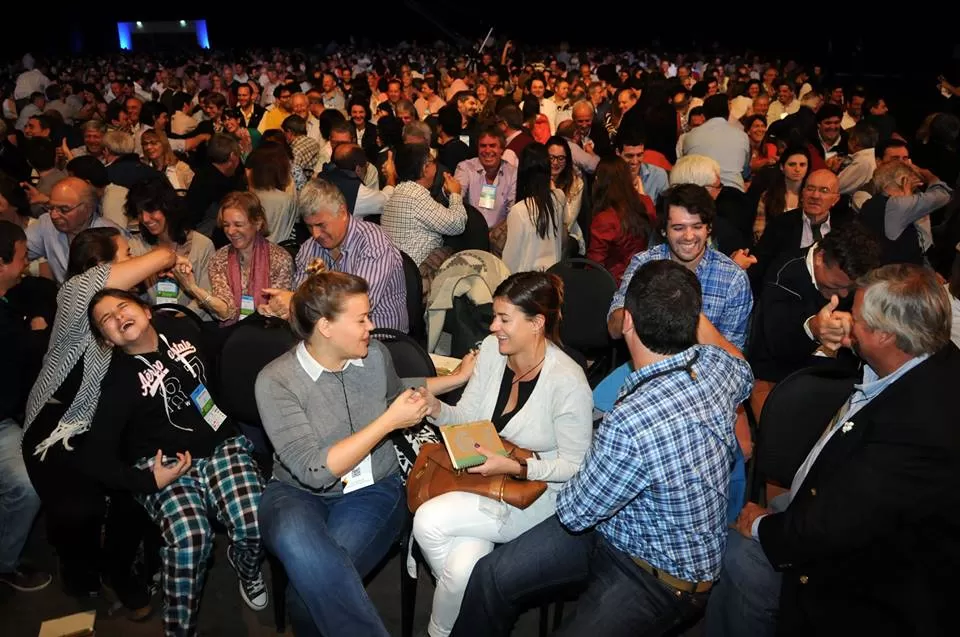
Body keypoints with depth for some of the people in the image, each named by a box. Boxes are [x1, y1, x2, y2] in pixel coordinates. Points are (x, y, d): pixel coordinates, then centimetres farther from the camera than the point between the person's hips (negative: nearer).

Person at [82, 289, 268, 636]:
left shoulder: (181, 330, 6)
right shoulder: (118, 382, -4)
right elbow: (94, 458, -6)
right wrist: (148, 482, -15)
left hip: (222, 447, 3)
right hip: (165, 465, -2)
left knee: (255, 526, -25)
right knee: (190, 538, -33)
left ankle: (246, 566, 14)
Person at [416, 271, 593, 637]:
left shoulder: (568, 382, -22)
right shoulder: (491, 349, -6)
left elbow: (575, 466, -13)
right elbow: (466, 419, 2)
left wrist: (515, 468, -24)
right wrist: (435, 409, -19)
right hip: (483, 477, 4)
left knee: (430, 521, -22)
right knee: (461, 567, -25)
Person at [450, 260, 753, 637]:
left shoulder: (632, 424, -37)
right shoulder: (718, 366, -14)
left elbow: (574, 513, -19)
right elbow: (743, 369, 15)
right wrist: (691, 311, 22)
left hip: (660, 577, -8)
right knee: (492, 576, 4)